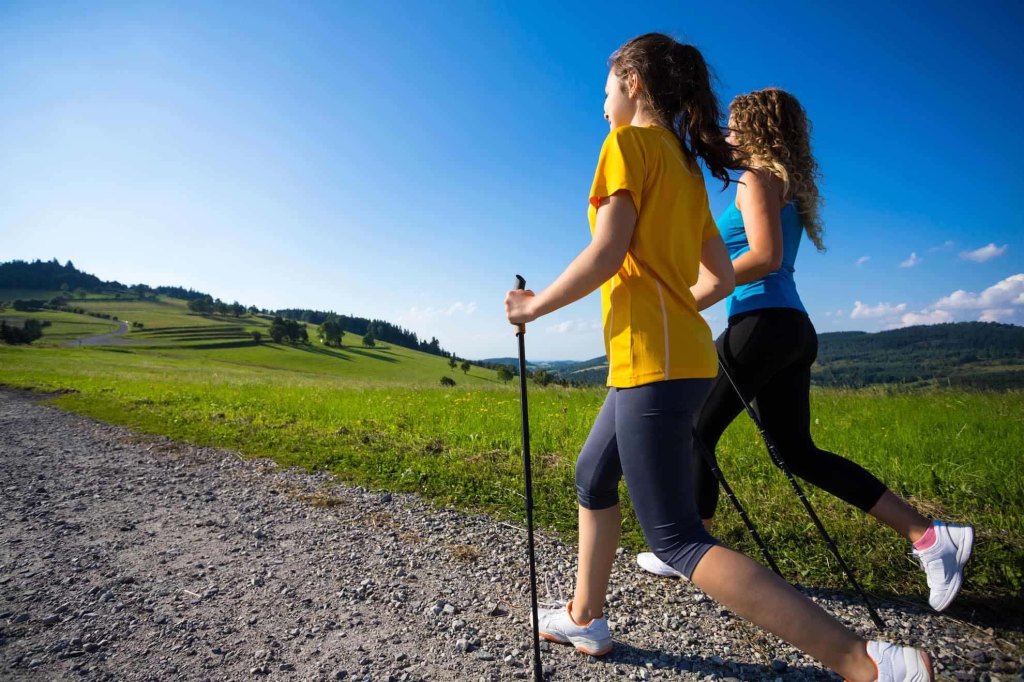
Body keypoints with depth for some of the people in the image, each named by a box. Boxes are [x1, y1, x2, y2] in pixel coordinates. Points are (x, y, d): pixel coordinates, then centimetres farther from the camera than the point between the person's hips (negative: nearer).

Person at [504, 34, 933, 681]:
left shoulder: (630, 143, -3)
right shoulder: (687, 167, 21)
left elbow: (606, 254, -16)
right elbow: (722, 277, 19)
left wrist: (536, 305, -5)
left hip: (652, 362, -10)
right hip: (684, 355, 10)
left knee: (677, 539, -6)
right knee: (593, 476, 21)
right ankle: (584, 617, 34)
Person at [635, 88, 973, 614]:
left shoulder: (758, 178, -4)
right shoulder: (787, 184, 23)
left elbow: (765, 258, -19)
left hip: (762, 325, -10)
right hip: (793, 331, 10)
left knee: (695, 431, 2)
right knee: (797, 451, 12)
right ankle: (928, 535, 11)